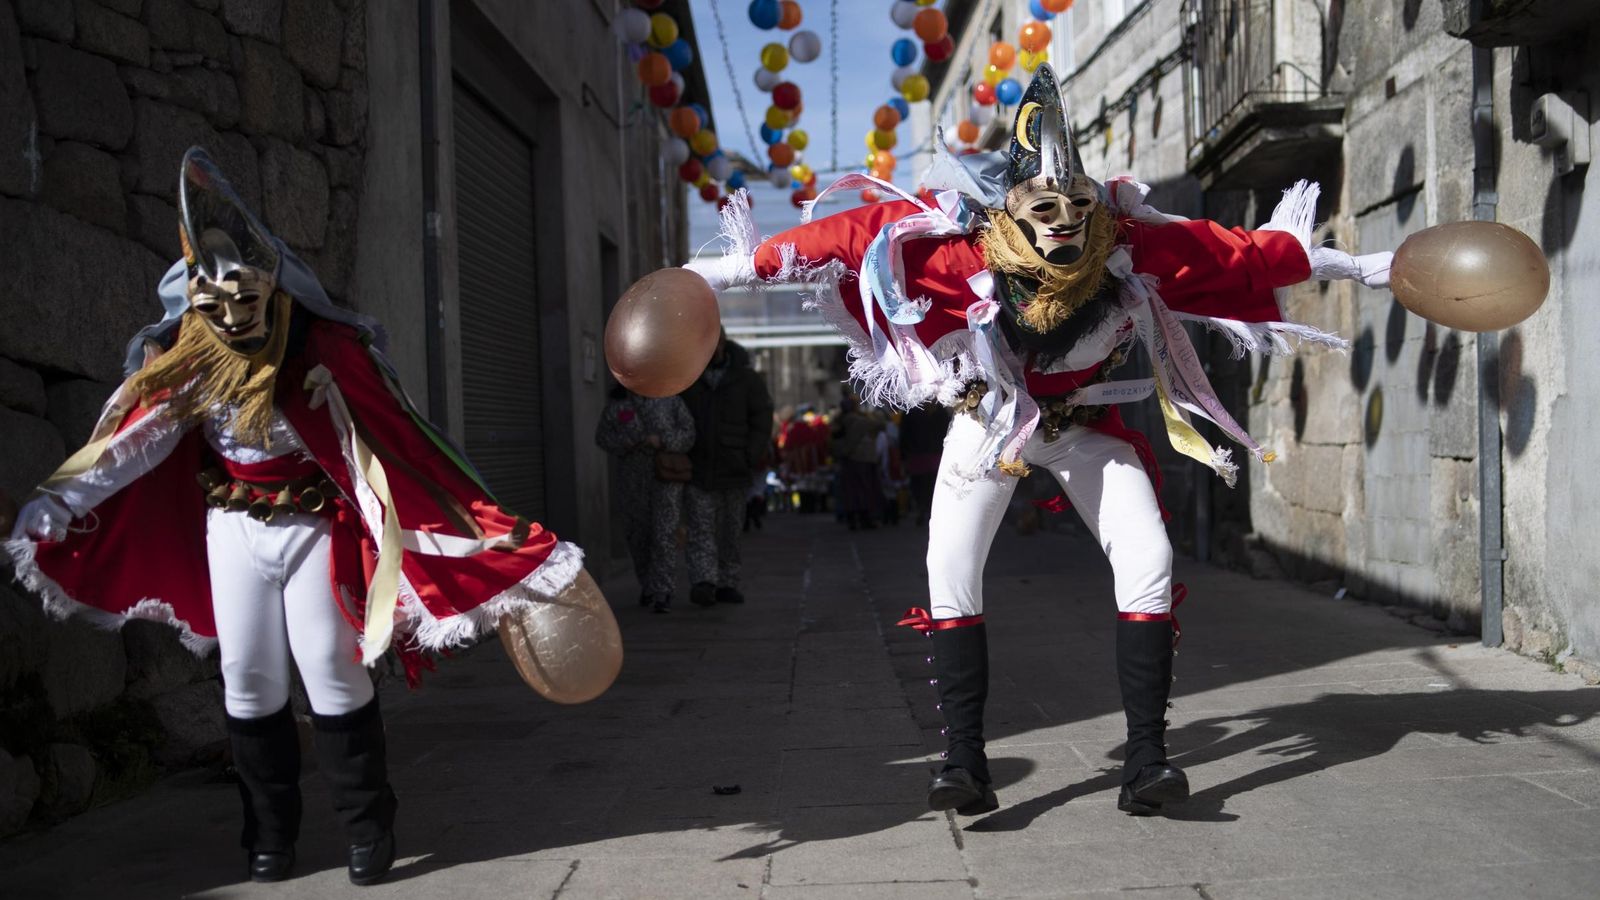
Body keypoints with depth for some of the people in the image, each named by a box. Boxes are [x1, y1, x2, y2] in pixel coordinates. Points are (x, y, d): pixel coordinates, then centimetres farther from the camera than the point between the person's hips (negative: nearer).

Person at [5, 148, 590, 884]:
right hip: (230, 526, 4)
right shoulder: (183, 356, -6)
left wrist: (487, 531, -23)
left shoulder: (327, 348, -18)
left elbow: (398, 444, -18)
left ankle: (369, 829, 11)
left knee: (332, 674, -2)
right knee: (248, 680, 7)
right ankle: (269, 835, 21)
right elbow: (130, 439, 3)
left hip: (315, 524, -4)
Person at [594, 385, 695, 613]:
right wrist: (624, 444, -13)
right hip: (633, 477, 2)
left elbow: (688, 432, 0)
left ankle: (661, 594, -9)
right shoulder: (616, 403, 6)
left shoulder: (669, 399, 2)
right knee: (638, 533, 8)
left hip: (666, 475, -2)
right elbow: (602, 436, 5)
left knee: (665, 534, -10)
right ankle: (647, 585, 28)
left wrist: (663, 441, -16)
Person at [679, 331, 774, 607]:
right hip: (697, 470, -1)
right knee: (701, 528, -10)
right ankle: (703, 583, -18)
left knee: (730, 530, 7)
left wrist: (750, 458, -7)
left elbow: (762, 419, 2)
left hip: (733, 470, 1)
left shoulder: (747, 379, 3)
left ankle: (727, 584, 15)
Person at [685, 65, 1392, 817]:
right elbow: (856, 236, -24)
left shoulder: (1129, 246, -25)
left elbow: (1237, 255, -14)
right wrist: (743, 266, -19)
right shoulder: (959, 242, -30)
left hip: (1085, 423, 1)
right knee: (951, 573, -12)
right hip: (987, 421, -1)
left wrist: (1356, 267, -3)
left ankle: (1145, 759, -4)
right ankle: (966, 761, -4)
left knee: (1147, 562, -12)